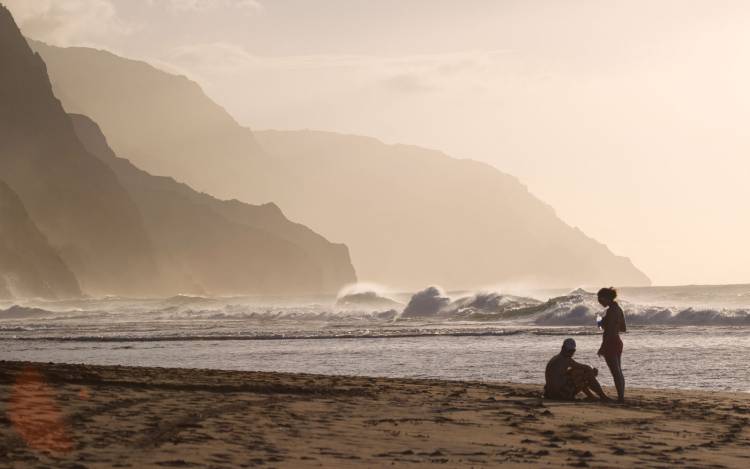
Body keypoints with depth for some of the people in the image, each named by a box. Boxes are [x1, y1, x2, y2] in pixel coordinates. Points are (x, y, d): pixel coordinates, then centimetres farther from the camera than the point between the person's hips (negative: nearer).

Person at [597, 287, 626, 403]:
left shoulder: (611, 311, -18)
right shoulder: (618, 309, 11)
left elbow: (609, 331, -22)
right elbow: (623, 328, 17)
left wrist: (602, 348, -19)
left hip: (610, 343, -10)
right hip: (618, 342, 10)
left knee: (616, 373, -8)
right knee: (618, 372, 14)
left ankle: (620, 397, -8)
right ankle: (621, 396, 17)